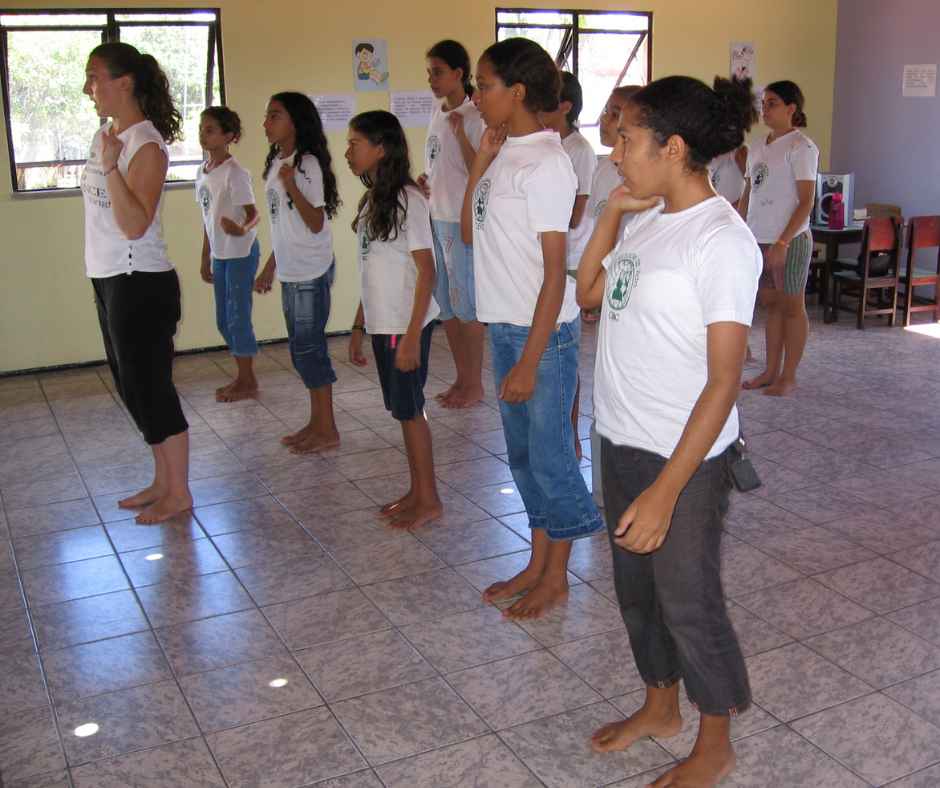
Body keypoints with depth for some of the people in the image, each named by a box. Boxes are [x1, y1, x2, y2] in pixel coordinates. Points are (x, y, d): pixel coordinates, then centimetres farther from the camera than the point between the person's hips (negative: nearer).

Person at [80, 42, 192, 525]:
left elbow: (134, 225, -23)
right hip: (110, 281, 9)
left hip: (140, 284, -9)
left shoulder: (146, 145, -16)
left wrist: (111, 167, -31)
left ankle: (178, 493, 13)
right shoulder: (104, 136, 10)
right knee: (133, 386, 16)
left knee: (149, 387, -1)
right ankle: (163, 481, 29)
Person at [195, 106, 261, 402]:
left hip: (241, 253, -8)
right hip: (220, 254, 8)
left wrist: (242, 229, -39)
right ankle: (242, 376, 25)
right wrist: (205, 258, 17)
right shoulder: (202, 172, 9)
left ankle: (249, 381, 10)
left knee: (238, 317, -2)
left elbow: (253, 214, -17)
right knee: (224, 320, 13)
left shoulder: (234, 173, -15)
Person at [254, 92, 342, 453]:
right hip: (290, 270, 9)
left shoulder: (307, 164, -14)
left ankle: (327, 429, 7)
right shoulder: (276, 162, 12)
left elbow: (315, 223, -18)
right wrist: (270, 268, 19)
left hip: (311, 271, -9)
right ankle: (317, 423, 24)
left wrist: (291, 186, -28)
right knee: (302, 347, 13)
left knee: (308, 346, -3)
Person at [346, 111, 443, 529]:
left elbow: (426, 272, -18)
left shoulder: (407, 200, -15)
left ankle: (429, 499, 14)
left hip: (406, 325, -8)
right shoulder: (373, 200, 10)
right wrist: (359, 326, 16)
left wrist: (411, 336, -21)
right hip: (381, 322, 8)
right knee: (403, 409, 14)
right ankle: (417, 491, 26)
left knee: (409, 409, 1)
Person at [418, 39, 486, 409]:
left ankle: (474, 383, 13)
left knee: (466, 305, 0)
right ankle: (461, 377, 26)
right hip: (436, 219, 8)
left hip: (462, 222, -8)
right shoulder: (437, 113, 11)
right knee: (445, 304, 14)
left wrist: (461, 135, -28)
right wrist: (423, 181, 1)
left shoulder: (474, 118, -13)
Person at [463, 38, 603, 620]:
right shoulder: (504, 154, 8)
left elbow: (555, 273, -19)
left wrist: (530, 361, -20)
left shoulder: (544, 162, -17)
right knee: (523, 452, 16)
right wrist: (481, 163, 2)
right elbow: (470, 232, 12)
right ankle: (538, 565, 31)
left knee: (549, 455, 4)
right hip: (505, 327, 9)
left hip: (543, 332, -9)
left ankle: (556, 579, 21)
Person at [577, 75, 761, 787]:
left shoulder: (722, 241, -21)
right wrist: (612, 211, 4)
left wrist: (665, 493, -25)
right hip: (622, 442, 8)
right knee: (636, 586, 21)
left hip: (684, 458, -8)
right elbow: (589, 292, 18)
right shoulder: (648, 221, 4)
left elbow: (724, 382, -22)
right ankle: (660, 707, 45)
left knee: (687, 601, 8)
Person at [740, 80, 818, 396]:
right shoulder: (758, 147, 12)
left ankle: (788, 376, 11)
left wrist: (782, 243, -20)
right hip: (759, 238, 7)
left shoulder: (801, 146, -9)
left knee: (791, 307, 3)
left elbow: (806, 201, -14)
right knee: (771, 305, 13)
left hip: (790, 240, -7)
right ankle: (771, 371, 22)